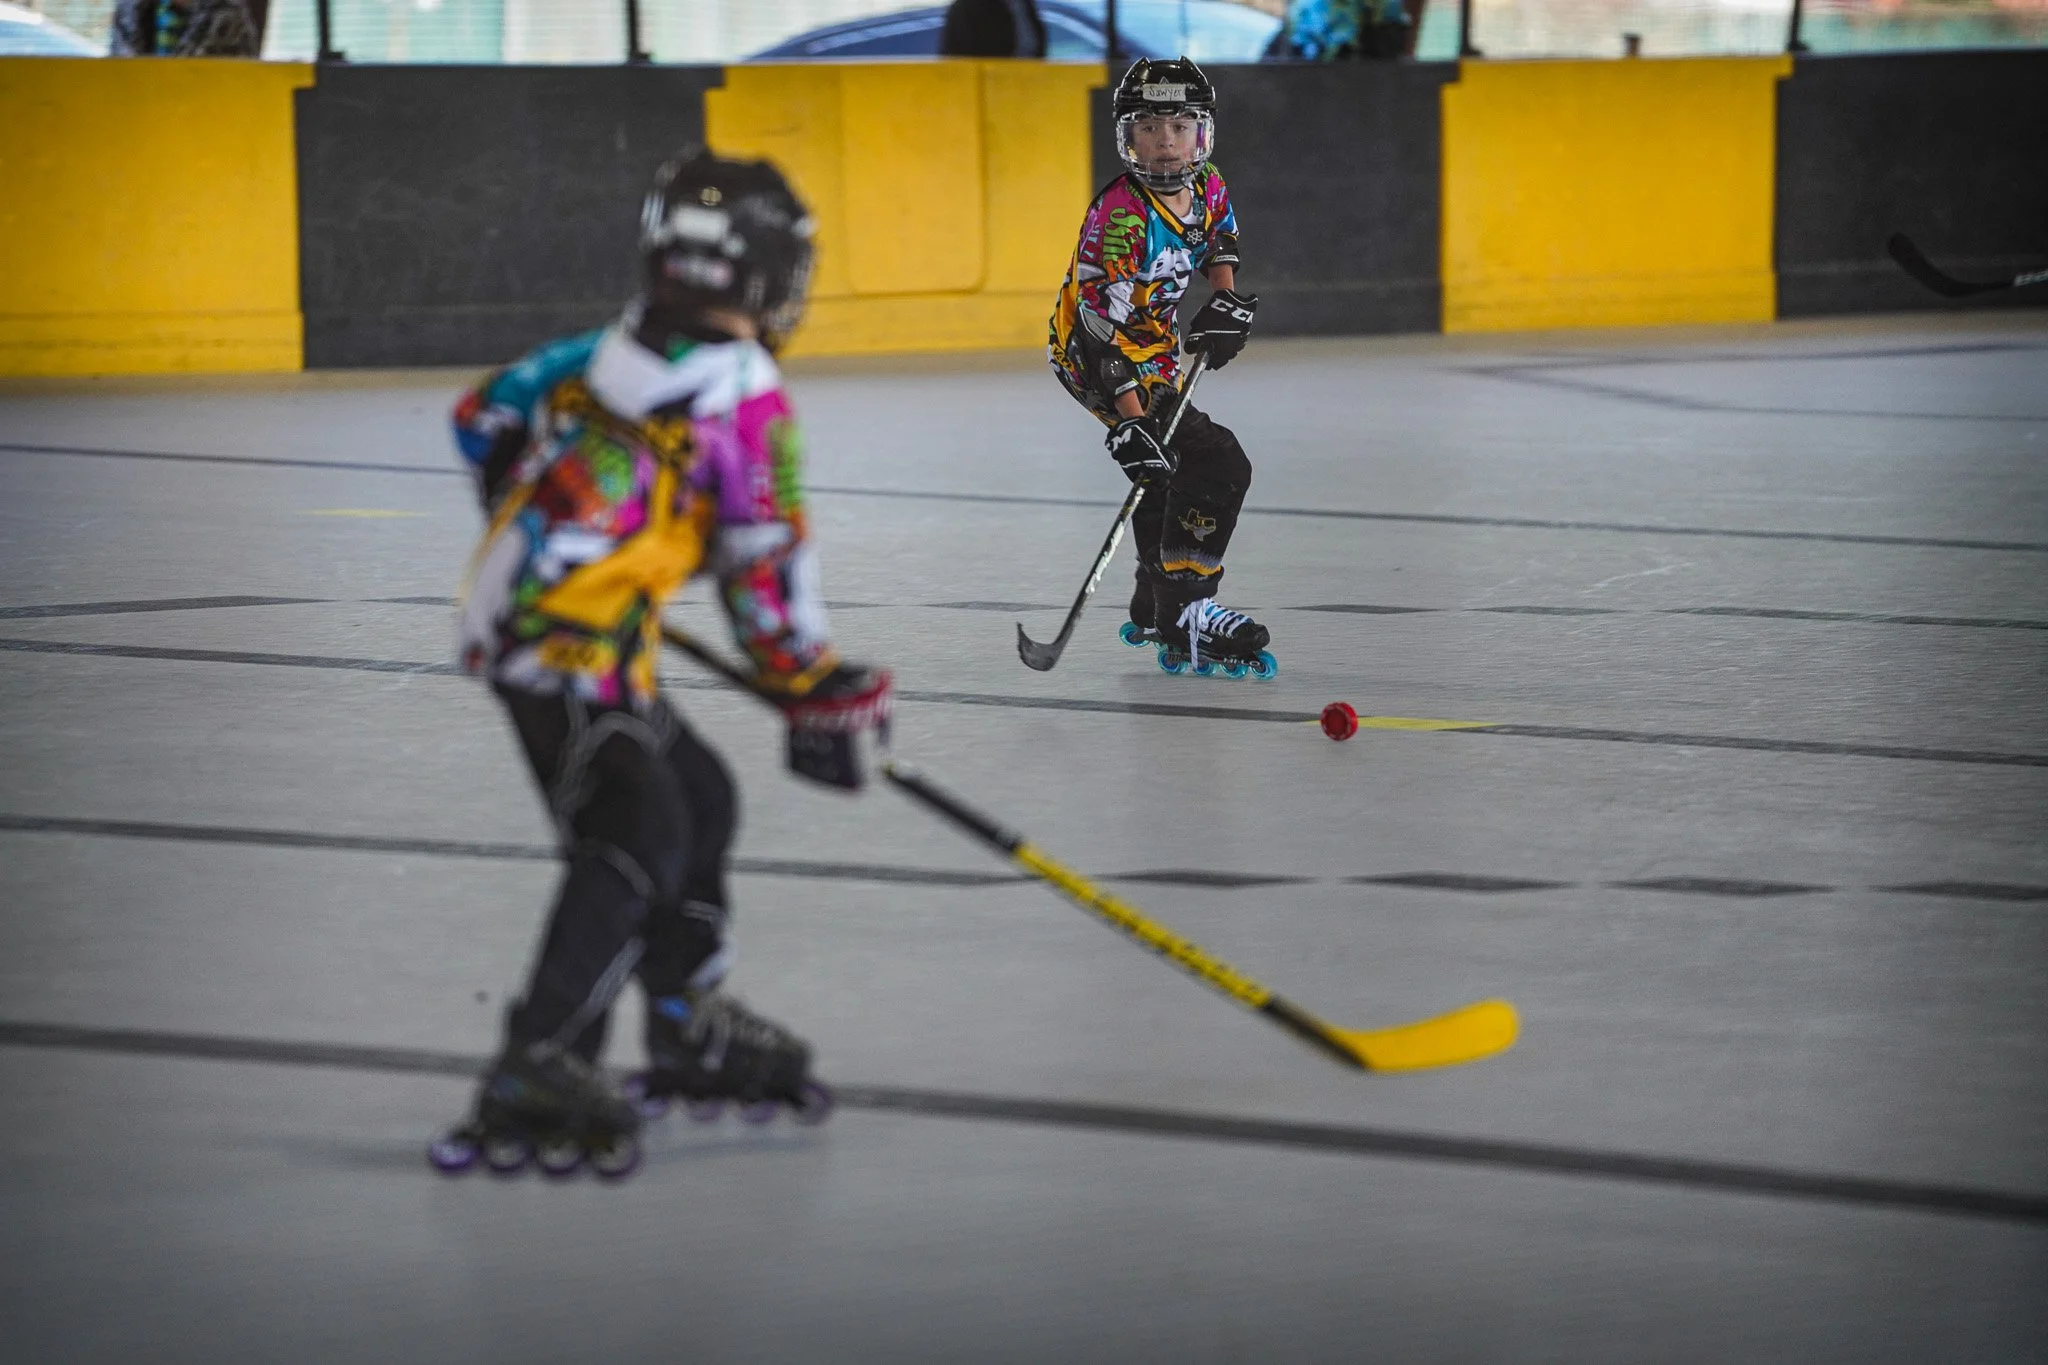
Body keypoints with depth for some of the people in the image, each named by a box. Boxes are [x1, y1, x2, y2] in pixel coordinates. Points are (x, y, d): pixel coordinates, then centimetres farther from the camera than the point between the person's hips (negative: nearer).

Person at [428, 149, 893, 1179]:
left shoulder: (611, 353, 10)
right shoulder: (746, 399, -12)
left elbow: (485, 418, 20)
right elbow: (766, 575, -10)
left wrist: (538, 525, 34)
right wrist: (820, 698, 0)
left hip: (520, 602, 9)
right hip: (568, 650, -9)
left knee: (698, 798, 20)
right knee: (636, 837, -18)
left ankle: (691, 1027, 30)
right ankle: (537, 1070, -28)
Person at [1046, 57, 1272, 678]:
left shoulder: (1206, 186, -5)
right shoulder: (1120, 215, -30)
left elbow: (1219, 240, 20)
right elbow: (1104, 323, -33)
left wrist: (1226, 301, 2)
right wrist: (1129, 421, -39)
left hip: (1155, 348, 9)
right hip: (1092, 352, -9)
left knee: (1173, 468, 24)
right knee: (1216, 465, -21)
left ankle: (1154, 610, 43)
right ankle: (1183, 617, -23)